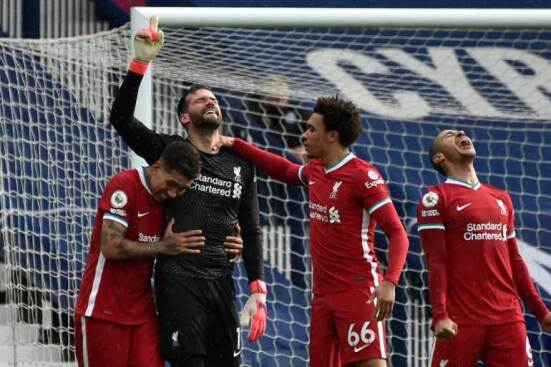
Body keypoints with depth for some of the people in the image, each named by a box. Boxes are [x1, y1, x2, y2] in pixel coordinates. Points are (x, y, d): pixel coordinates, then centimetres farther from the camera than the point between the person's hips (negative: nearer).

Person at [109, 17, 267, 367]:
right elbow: (121, 118, -8)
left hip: (222, 280, 4)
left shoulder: (241, 164, 15)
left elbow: (251, 231, 16)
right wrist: (141, 62, -16)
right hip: (179, 279, -4)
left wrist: (258, 292, 7)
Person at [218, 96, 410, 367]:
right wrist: (236, 145, 35)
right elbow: (285, 171, 37)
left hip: (358, 291, -8)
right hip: (323, 293, 8)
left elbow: (397, 234, -15)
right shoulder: (315, 171, 13)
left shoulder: (363, 176, -12)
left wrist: (389, 283, -29)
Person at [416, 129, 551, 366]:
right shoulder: (437, 199, 1)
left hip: (508, 317, 5)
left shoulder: (501, 199, 20)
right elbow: (436, 262, -7)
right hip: (462, 320, -5)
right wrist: (440, 315, -18)